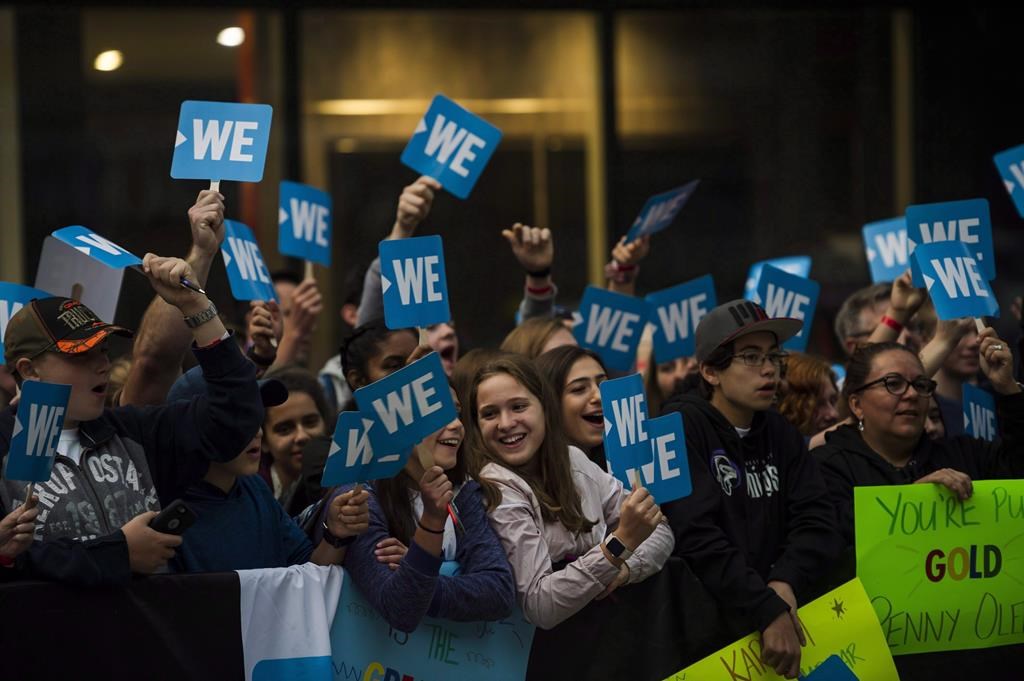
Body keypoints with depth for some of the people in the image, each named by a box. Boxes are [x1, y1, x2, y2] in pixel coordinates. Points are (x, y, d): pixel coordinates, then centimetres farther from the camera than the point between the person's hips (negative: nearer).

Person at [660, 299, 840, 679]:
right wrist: (767, 612, -22)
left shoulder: (778, 433, 13)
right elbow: (696, 535, -17)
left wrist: (787, 583, -15)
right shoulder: (682, 426, -6)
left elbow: (816, 521, 4)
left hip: (770, 599, 6)